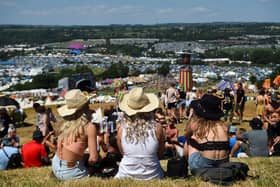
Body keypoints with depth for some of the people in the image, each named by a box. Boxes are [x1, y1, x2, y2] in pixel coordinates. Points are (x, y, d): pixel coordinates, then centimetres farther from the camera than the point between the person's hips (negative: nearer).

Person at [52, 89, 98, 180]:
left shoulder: (66, 122, 1)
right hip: (68, 171, -6)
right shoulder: (89, 127, -15)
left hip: (56, 165, 7)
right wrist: (86, 162, 5)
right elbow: (93, 158, -16)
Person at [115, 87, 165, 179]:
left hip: (126, 176, 1)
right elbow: (160, 154, -1)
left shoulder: (122, 128, -11)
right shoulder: (157, 128, -14)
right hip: (151, 176, 0)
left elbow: (122, 152, 4)